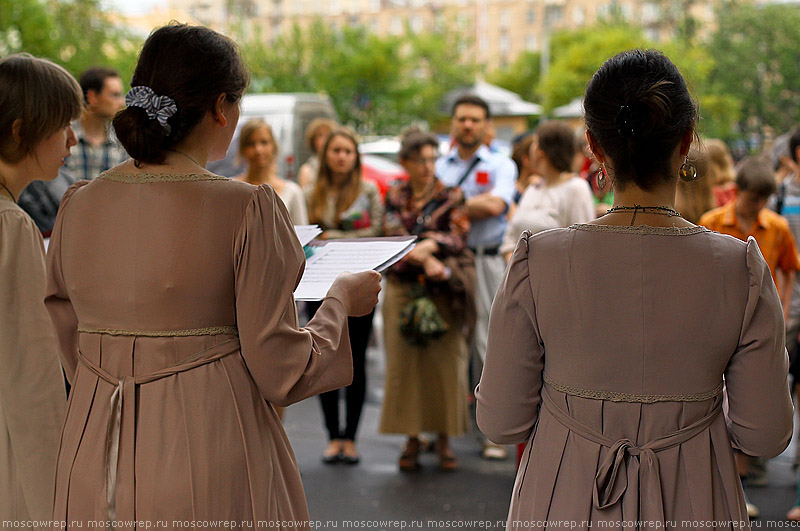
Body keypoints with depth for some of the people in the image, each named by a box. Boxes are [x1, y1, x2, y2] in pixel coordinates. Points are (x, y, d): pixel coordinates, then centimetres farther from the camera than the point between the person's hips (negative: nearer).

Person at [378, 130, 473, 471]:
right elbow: (394, 236, -4)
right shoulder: (395, 197, 9)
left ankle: (444, 439, 6)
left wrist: (428, 245, -21)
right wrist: (427, 261, -18)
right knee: (404, 362, 0)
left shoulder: (450, 196, 5)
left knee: (444, 362, -2)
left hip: (442, 291, -1)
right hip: (402, 287, 1)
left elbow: (459, 238, -5)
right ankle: (411, 439, 8)